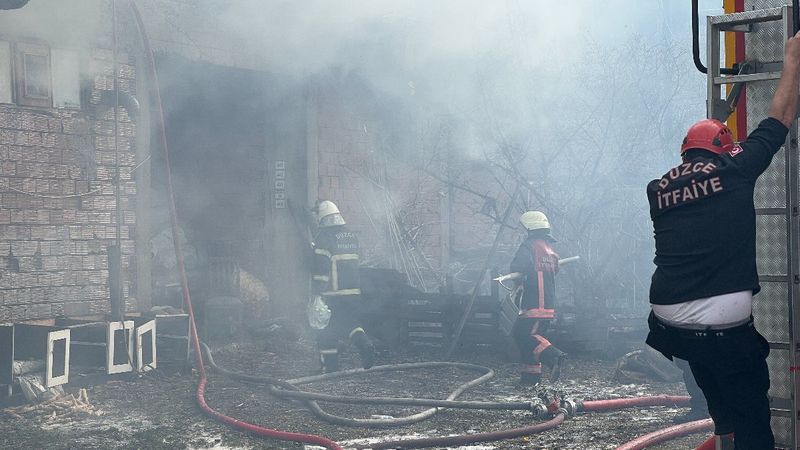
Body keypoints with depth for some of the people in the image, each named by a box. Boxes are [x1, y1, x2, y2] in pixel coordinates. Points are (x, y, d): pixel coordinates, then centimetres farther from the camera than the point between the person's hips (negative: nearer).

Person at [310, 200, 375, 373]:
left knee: (327, 332, 6)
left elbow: (320, 268, -16)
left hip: (332, 294, -6)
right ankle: (365, 345, -7)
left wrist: (317, 293, -14)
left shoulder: (323, 238, -10)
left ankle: (330, 366, 8)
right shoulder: (352, 237, 11)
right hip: (354, 292, 6)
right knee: (352, 323, 19)